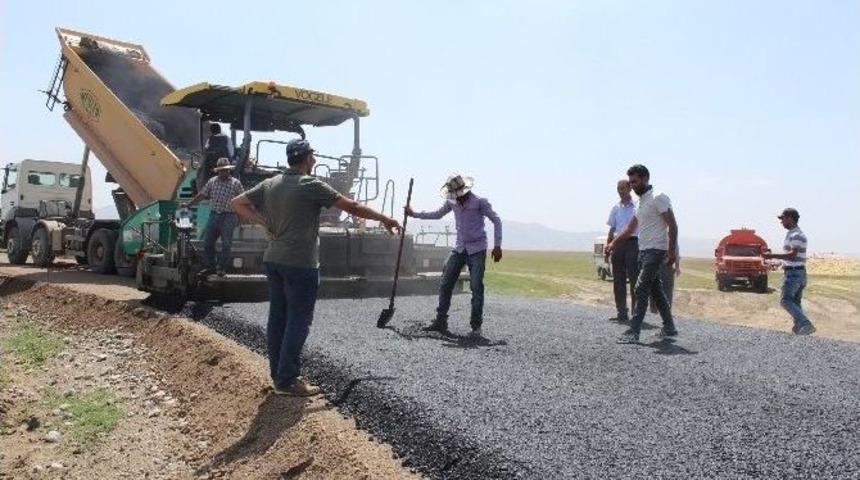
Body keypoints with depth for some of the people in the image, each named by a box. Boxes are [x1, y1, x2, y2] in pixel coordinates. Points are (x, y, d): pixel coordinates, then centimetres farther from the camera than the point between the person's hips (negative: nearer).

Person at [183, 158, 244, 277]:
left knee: (226, 244, -1)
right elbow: (201, 195, 14)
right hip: (213, 215, 4)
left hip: (228, 217, -4)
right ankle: (210, 266, 20)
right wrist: (189, 204, 14)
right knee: (207, 242, 7)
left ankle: (221, 268, 11)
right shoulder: (212, 181, 9)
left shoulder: (236, 183, -1)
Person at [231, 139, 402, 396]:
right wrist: (384, 219, -1)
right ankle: (287, 381, 3)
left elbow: (238, 203, 12)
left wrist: (264, 222, 6)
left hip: (273, 260, 8)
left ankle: (279, 374, 21)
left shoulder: (270, 184, 8)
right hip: (301, 264, -7)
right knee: (298, 322, 0)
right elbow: (351, 206, -11)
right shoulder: (311, 185, -12)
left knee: (277, 318, 12)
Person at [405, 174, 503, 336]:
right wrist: (414, 213, 16)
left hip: (477, 250, -5)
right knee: (445, 284, 1)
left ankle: (476, 326, 1)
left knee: (476, 287, -8)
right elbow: (437, 214, 20)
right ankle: (441, 321, 9)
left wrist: (497, 246, -11)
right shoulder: (452, 202, 3)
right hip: (459, 248, 5)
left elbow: (496, 221, -6)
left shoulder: (480, 202, -11)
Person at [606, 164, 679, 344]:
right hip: (643, 250, 9)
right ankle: (669, 328, 23)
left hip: (655, 250, -9)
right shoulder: (641, 201, 17)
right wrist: (613, 244, 17)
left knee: (641, 289, -13)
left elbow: (672, 225, -15)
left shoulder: (658, 198, -11)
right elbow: (630, 228, 23)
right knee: (656, 290, 13)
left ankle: (633, 332, -14)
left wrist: (672, 251, -20)